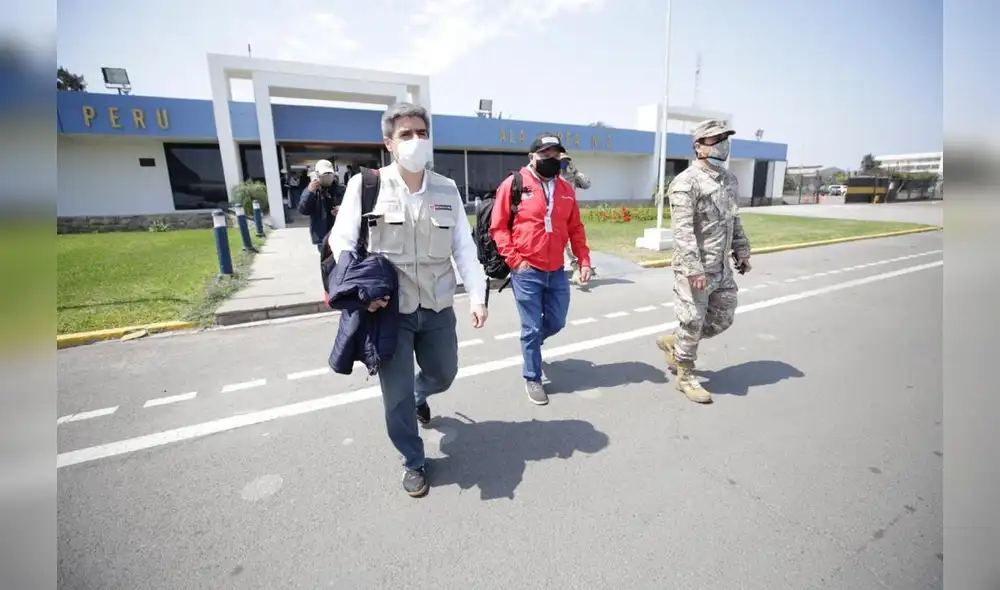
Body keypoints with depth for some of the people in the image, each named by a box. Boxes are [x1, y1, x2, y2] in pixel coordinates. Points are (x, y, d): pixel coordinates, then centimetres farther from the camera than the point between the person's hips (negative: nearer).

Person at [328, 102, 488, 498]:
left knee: (443, 375, 21)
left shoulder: (447, 190, 2)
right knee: (396, 394, 7)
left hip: (438, 308, 3)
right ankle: (413, 464, 33)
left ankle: (419, 396, 59)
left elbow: (464, 248, 2)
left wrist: (477, 296, -6)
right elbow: (341, 241, -3)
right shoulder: (365, 185, -7)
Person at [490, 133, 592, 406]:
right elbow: (497, 227, -5)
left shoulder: (566, 189, 11)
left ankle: (530, 344, 47)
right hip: (527, 272, -5)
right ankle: (532, 379, 23)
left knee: (556, 323, 15)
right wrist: (514, 259, -12)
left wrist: (584, 260, 6)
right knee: (532, 328, 4)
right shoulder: (514, 184, -5)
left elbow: (575, 228, 14)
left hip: (557, 271, 5)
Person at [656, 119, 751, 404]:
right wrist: (694, 269, -25)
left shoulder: (730, 180, 13)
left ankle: (673, 343, 33)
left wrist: (742, 250, 18)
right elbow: (683, 231, -21)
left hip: (722, 267, 9)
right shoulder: (687, 183, -14)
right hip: (694, 268, -8)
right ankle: (685, 376, 20)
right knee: (693, 323, 2)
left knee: (723, 319, 16)